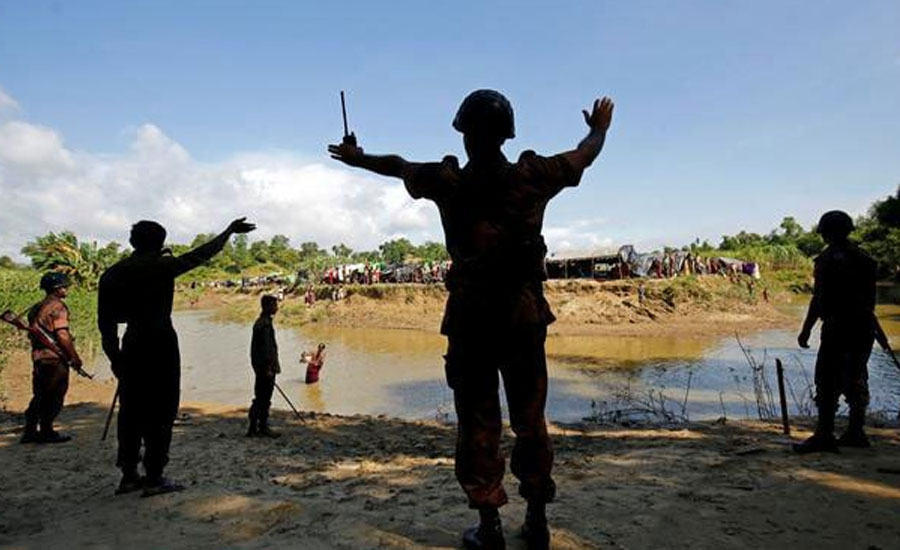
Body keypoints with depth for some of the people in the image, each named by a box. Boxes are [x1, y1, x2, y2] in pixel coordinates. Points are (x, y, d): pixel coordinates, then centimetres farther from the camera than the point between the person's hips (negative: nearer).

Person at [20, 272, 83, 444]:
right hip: (55, 359, -9)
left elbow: (33, 333, 18)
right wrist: (75, 357, -14)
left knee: (40, 396, 15)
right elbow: (62, 335, -18)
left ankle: (30, 431, 19)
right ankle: (47, 432, 6)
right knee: (55, 396, 1)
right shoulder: (57, 306, -12)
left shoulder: (36, 308, 15)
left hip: (38, 357, 9)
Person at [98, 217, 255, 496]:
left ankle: (129, 475, 19)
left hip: (132, 345, 6)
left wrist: (114, 355, 14)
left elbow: (106, 321, 8)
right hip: (161, 344, -5)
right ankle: (154, 477, 2)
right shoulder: (161, 266, -7)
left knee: (131, 411, 13)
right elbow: (201, 254, 1)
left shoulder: (112, 274, 7)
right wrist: (230, 230, 12)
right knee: (160, 411, 0)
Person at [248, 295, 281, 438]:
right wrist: (268, 367, -20)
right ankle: (262, 427, 5)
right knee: (264, 398, -2)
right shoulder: (265, 324, -17)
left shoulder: (259, 322, 15)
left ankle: (253, 428, 19)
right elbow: (266, 347, -21)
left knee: (260, 398, 14)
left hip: (259, 366, 10)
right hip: (266, 366, -10)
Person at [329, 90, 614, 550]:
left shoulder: (446, 181, -4)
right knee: (530, 422, 13)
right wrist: (600, 127, 39)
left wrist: (358, 157, 37)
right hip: (525, 318, 2)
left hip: (469, 321, -1)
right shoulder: (533, 177, -3)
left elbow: (397, 165, 17)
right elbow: (585, 153, 16)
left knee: (478, 425, 9)